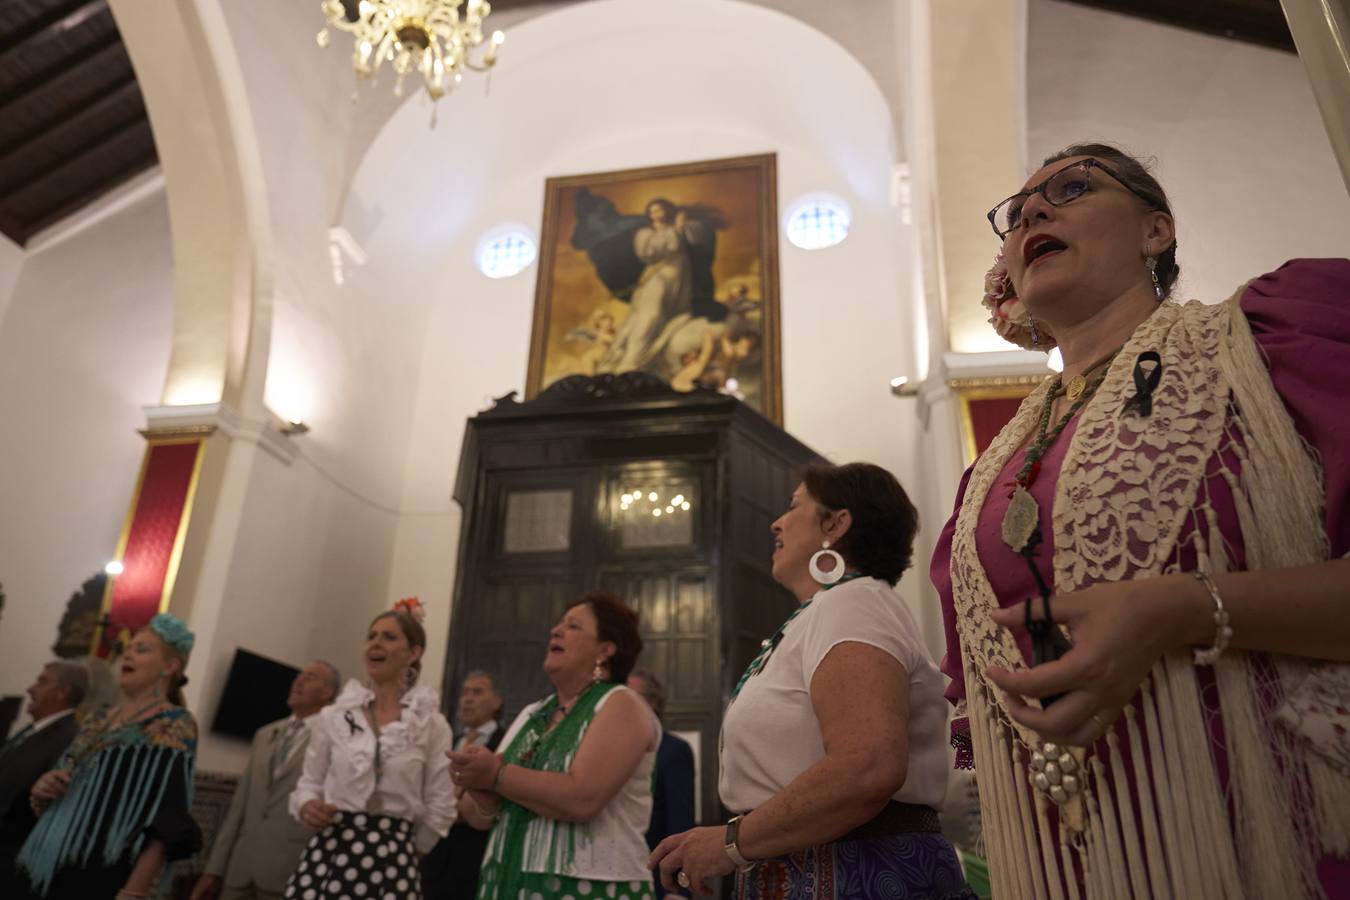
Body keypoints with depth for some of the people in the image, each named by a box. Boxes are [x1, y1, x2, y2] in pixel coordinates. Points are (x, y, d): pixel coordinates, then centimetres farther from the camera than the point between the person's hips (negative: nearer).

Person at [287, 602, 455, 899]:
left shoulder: (432, 724, 0)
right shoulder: (332, 716, 6)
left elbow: (440, 808, 4)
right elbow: (309, 784, 12)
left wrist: (402, 851, 7)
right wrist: (307, 806, -7)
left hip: (391, 861, -1)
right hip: (328, 853, 2)